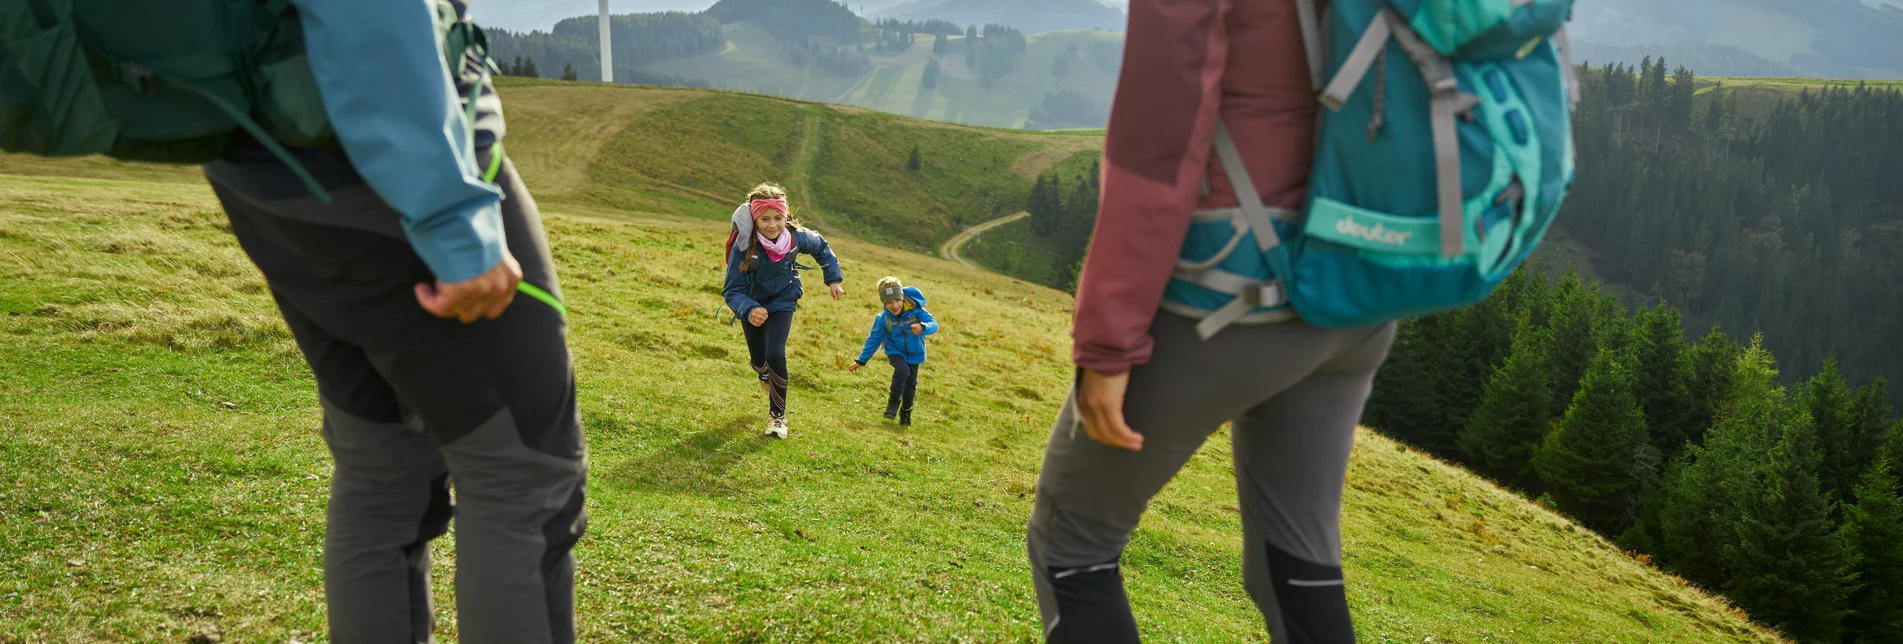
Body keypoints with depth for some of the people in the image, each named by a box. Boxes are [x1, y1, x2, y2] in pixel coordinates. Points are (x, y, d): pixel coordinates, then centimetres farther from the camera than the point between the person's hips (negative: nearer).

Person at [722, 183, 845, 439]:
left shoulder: (796, 237, -25)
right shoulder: (743, 246, -33)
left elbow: (821, 247, 0)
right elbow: (732, 290, -32)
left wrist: (833, 278, -1)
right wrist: (749, 311, -51)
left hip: (782, 301, 0)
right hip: (753, 304, 0)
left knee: (775, 354, -19)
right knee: (758, 360, 13)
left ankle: (778, 415, 1)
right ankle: (765, 375, 56)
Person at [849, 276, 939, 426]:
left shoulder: (916, 310, -24)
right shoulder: (882, 318, -18)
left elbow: (933, 324, -30)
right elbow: (874, 339, -8)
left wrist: (923, 327, -54)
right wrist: (861, 361, -4)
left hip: (914, 353, 1)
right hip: (895, 351, -1)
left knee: (911, 383, 2)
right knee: (902, 370, -29)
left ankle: (906, 411, 29)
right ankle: (893, 401, -7)